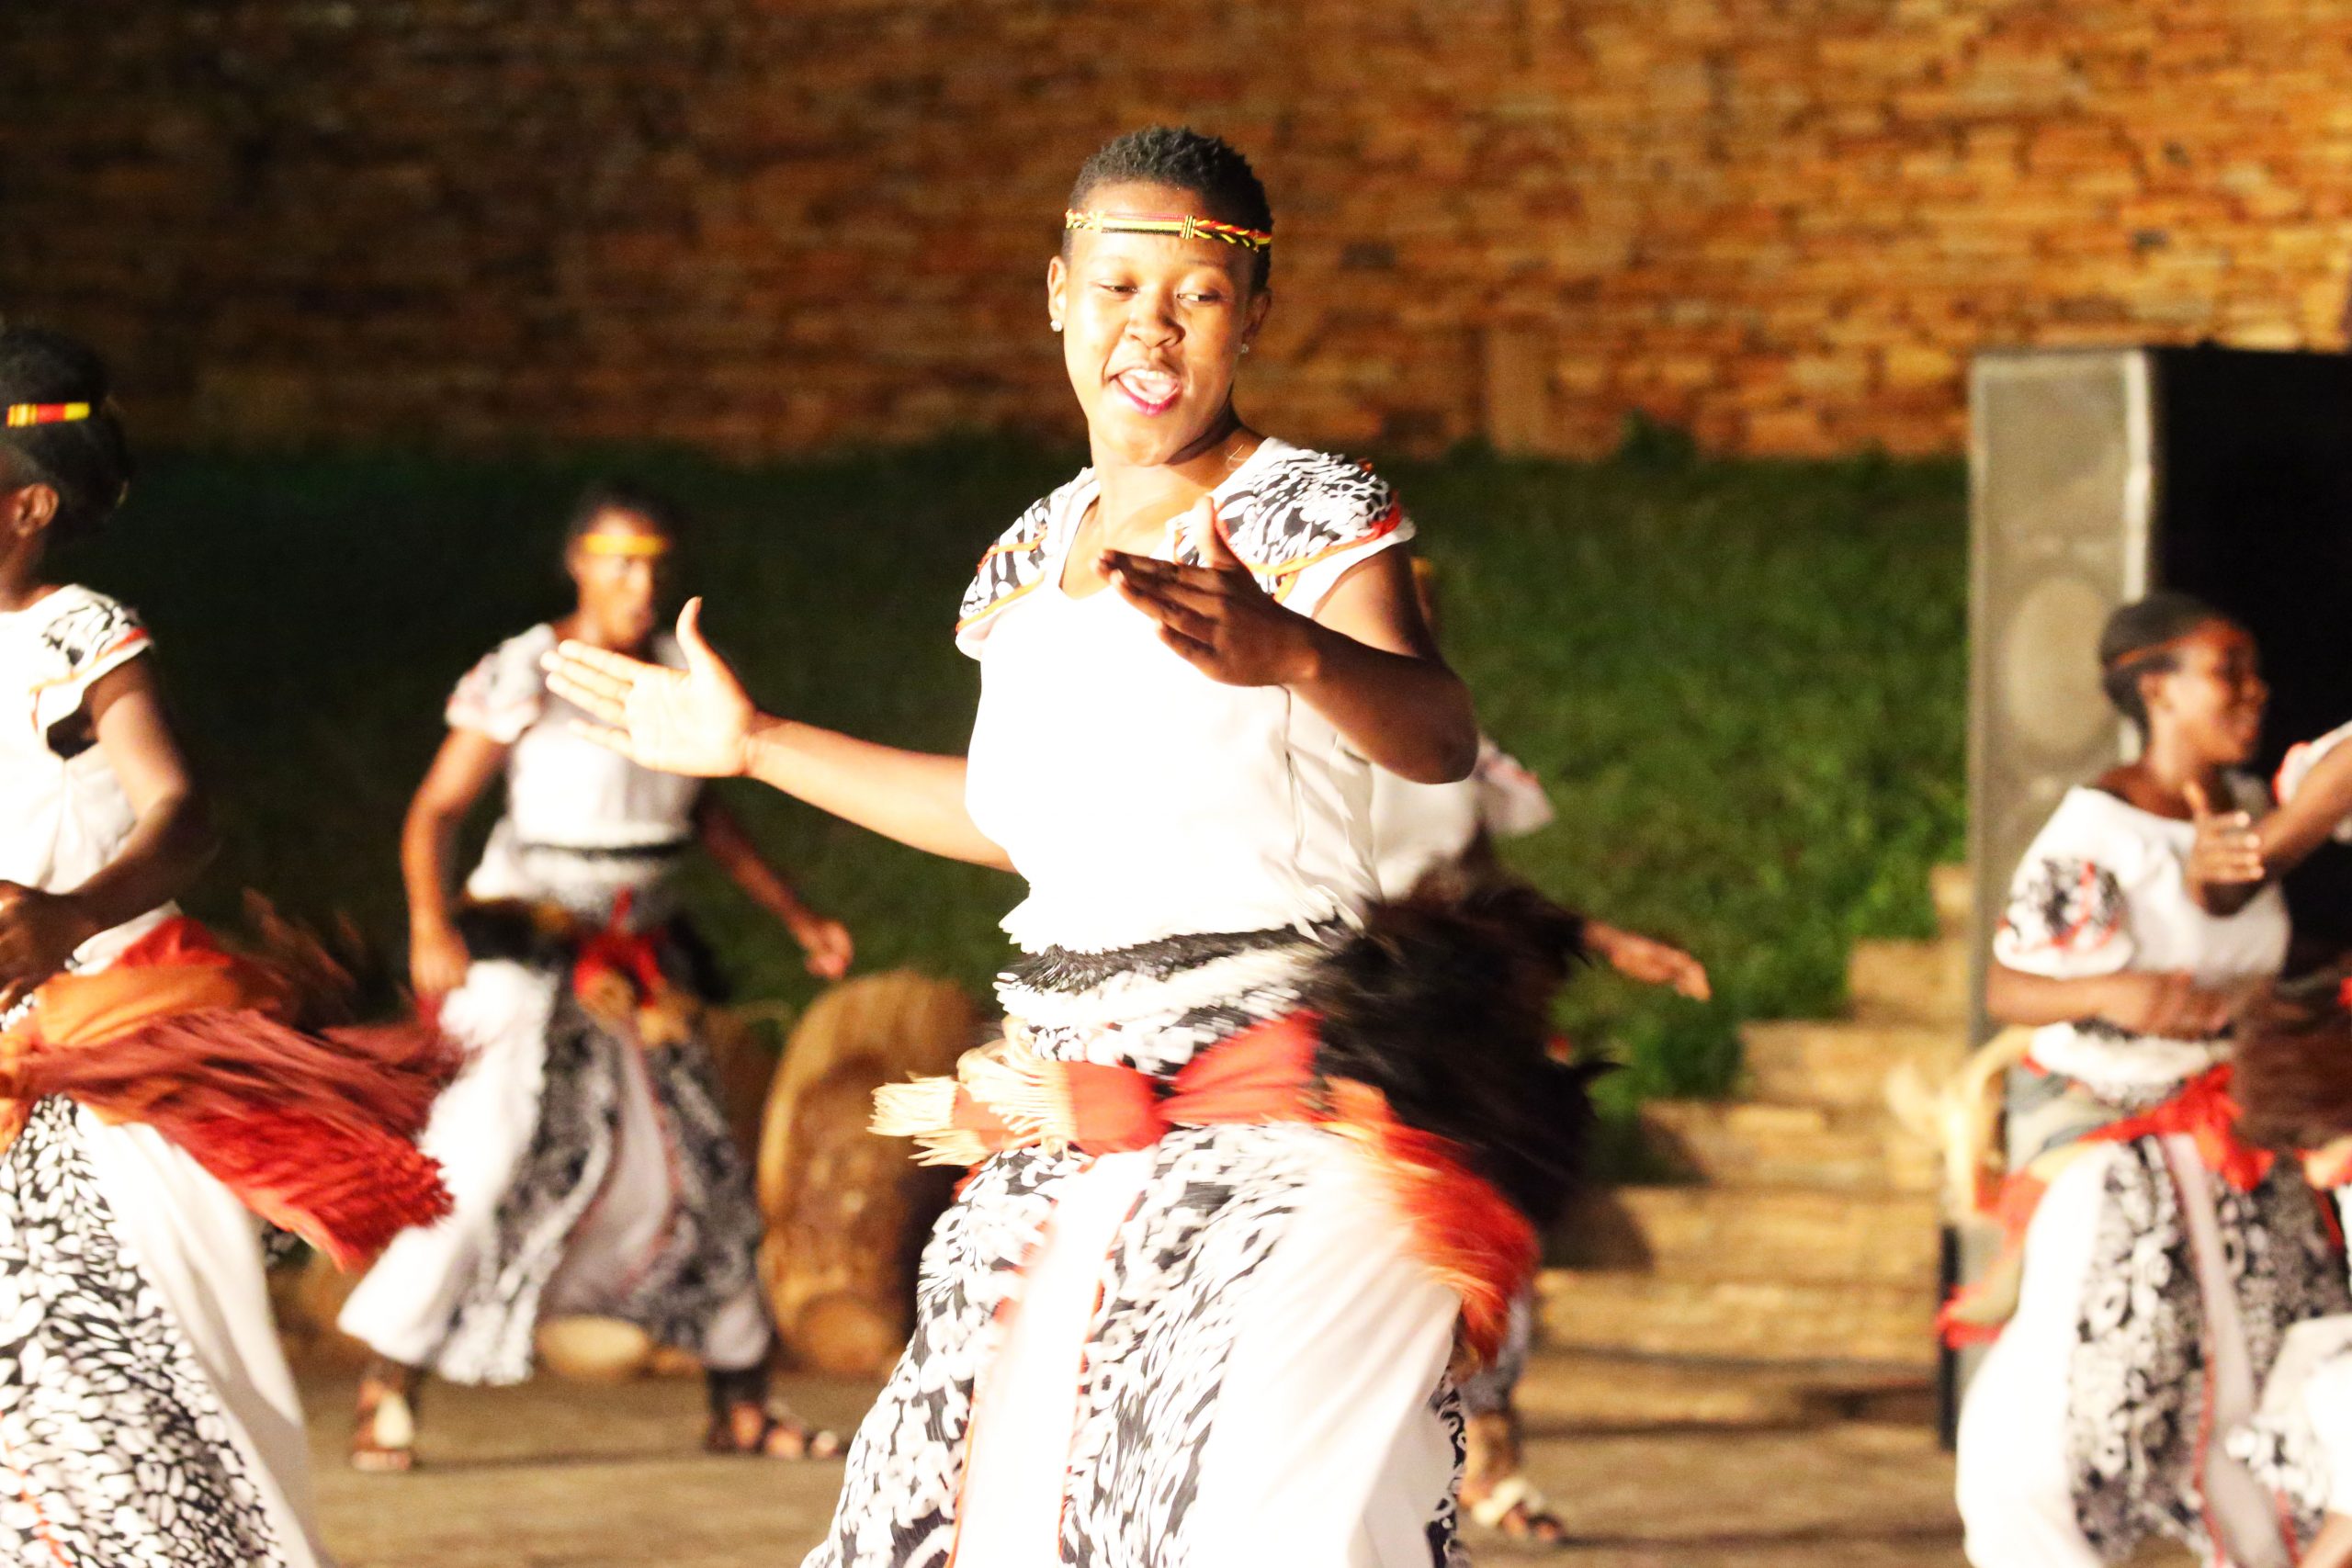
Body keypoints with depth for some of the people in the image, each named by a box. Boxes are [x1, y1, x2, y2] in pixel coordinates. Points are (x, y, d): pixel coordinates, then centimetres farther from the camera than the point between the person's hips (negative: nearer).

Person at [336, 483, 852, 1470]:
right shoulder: (522, 677, -9)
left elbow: (707, 817, 21)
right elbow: (434, 811, -11)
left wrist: (798, 920, 18)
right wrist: (431, 931, -26)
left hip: (638, 965, 6)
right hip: (527, 954, -6)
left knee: (699, 1165, 7)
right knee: (486, 1158, -16)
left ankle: (742, 1407, 18)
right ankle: (386, 1396, -11)